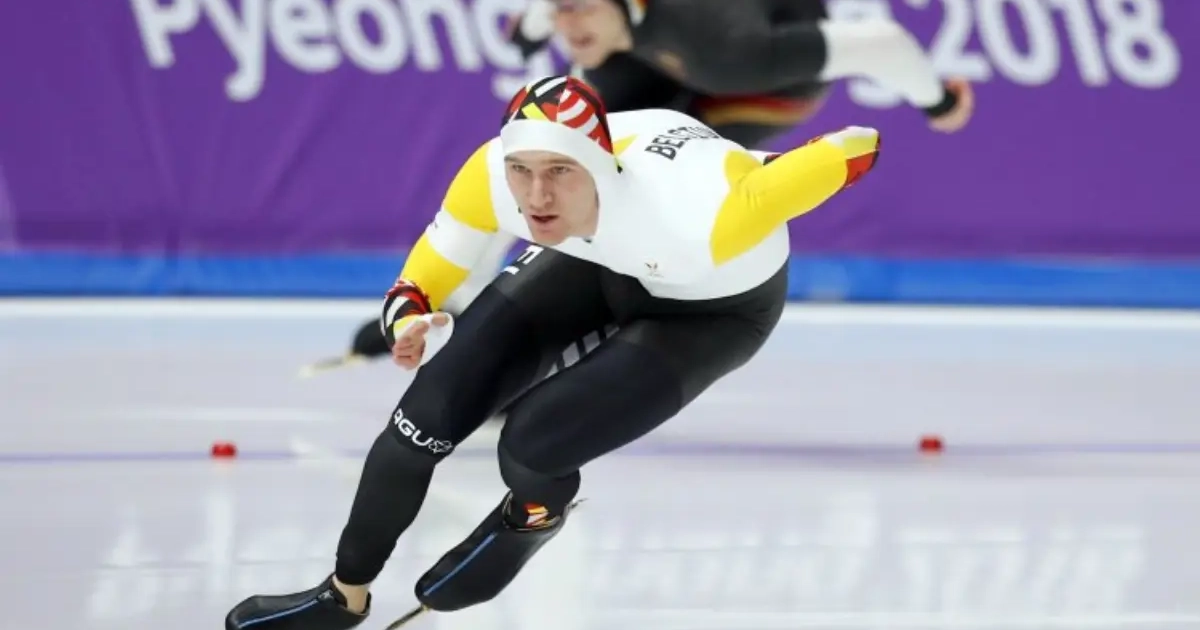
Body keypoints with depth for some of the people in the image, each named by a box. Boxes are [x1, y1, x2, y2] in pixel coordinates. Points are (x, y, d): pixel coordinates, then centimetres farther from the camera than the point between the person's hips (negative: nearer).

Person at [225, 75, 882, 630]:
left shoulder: (692, 214, -46)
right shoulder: (495, 174, -31)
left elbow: (843, 153, -35)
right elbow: (436, 261, -9)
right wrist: (410, 312, -28)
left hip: (719, 299, -4)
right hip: (601, 260, 4)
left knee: (531, 445, -19)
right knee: (434, 406, -5)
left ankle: (534, 516, 20)